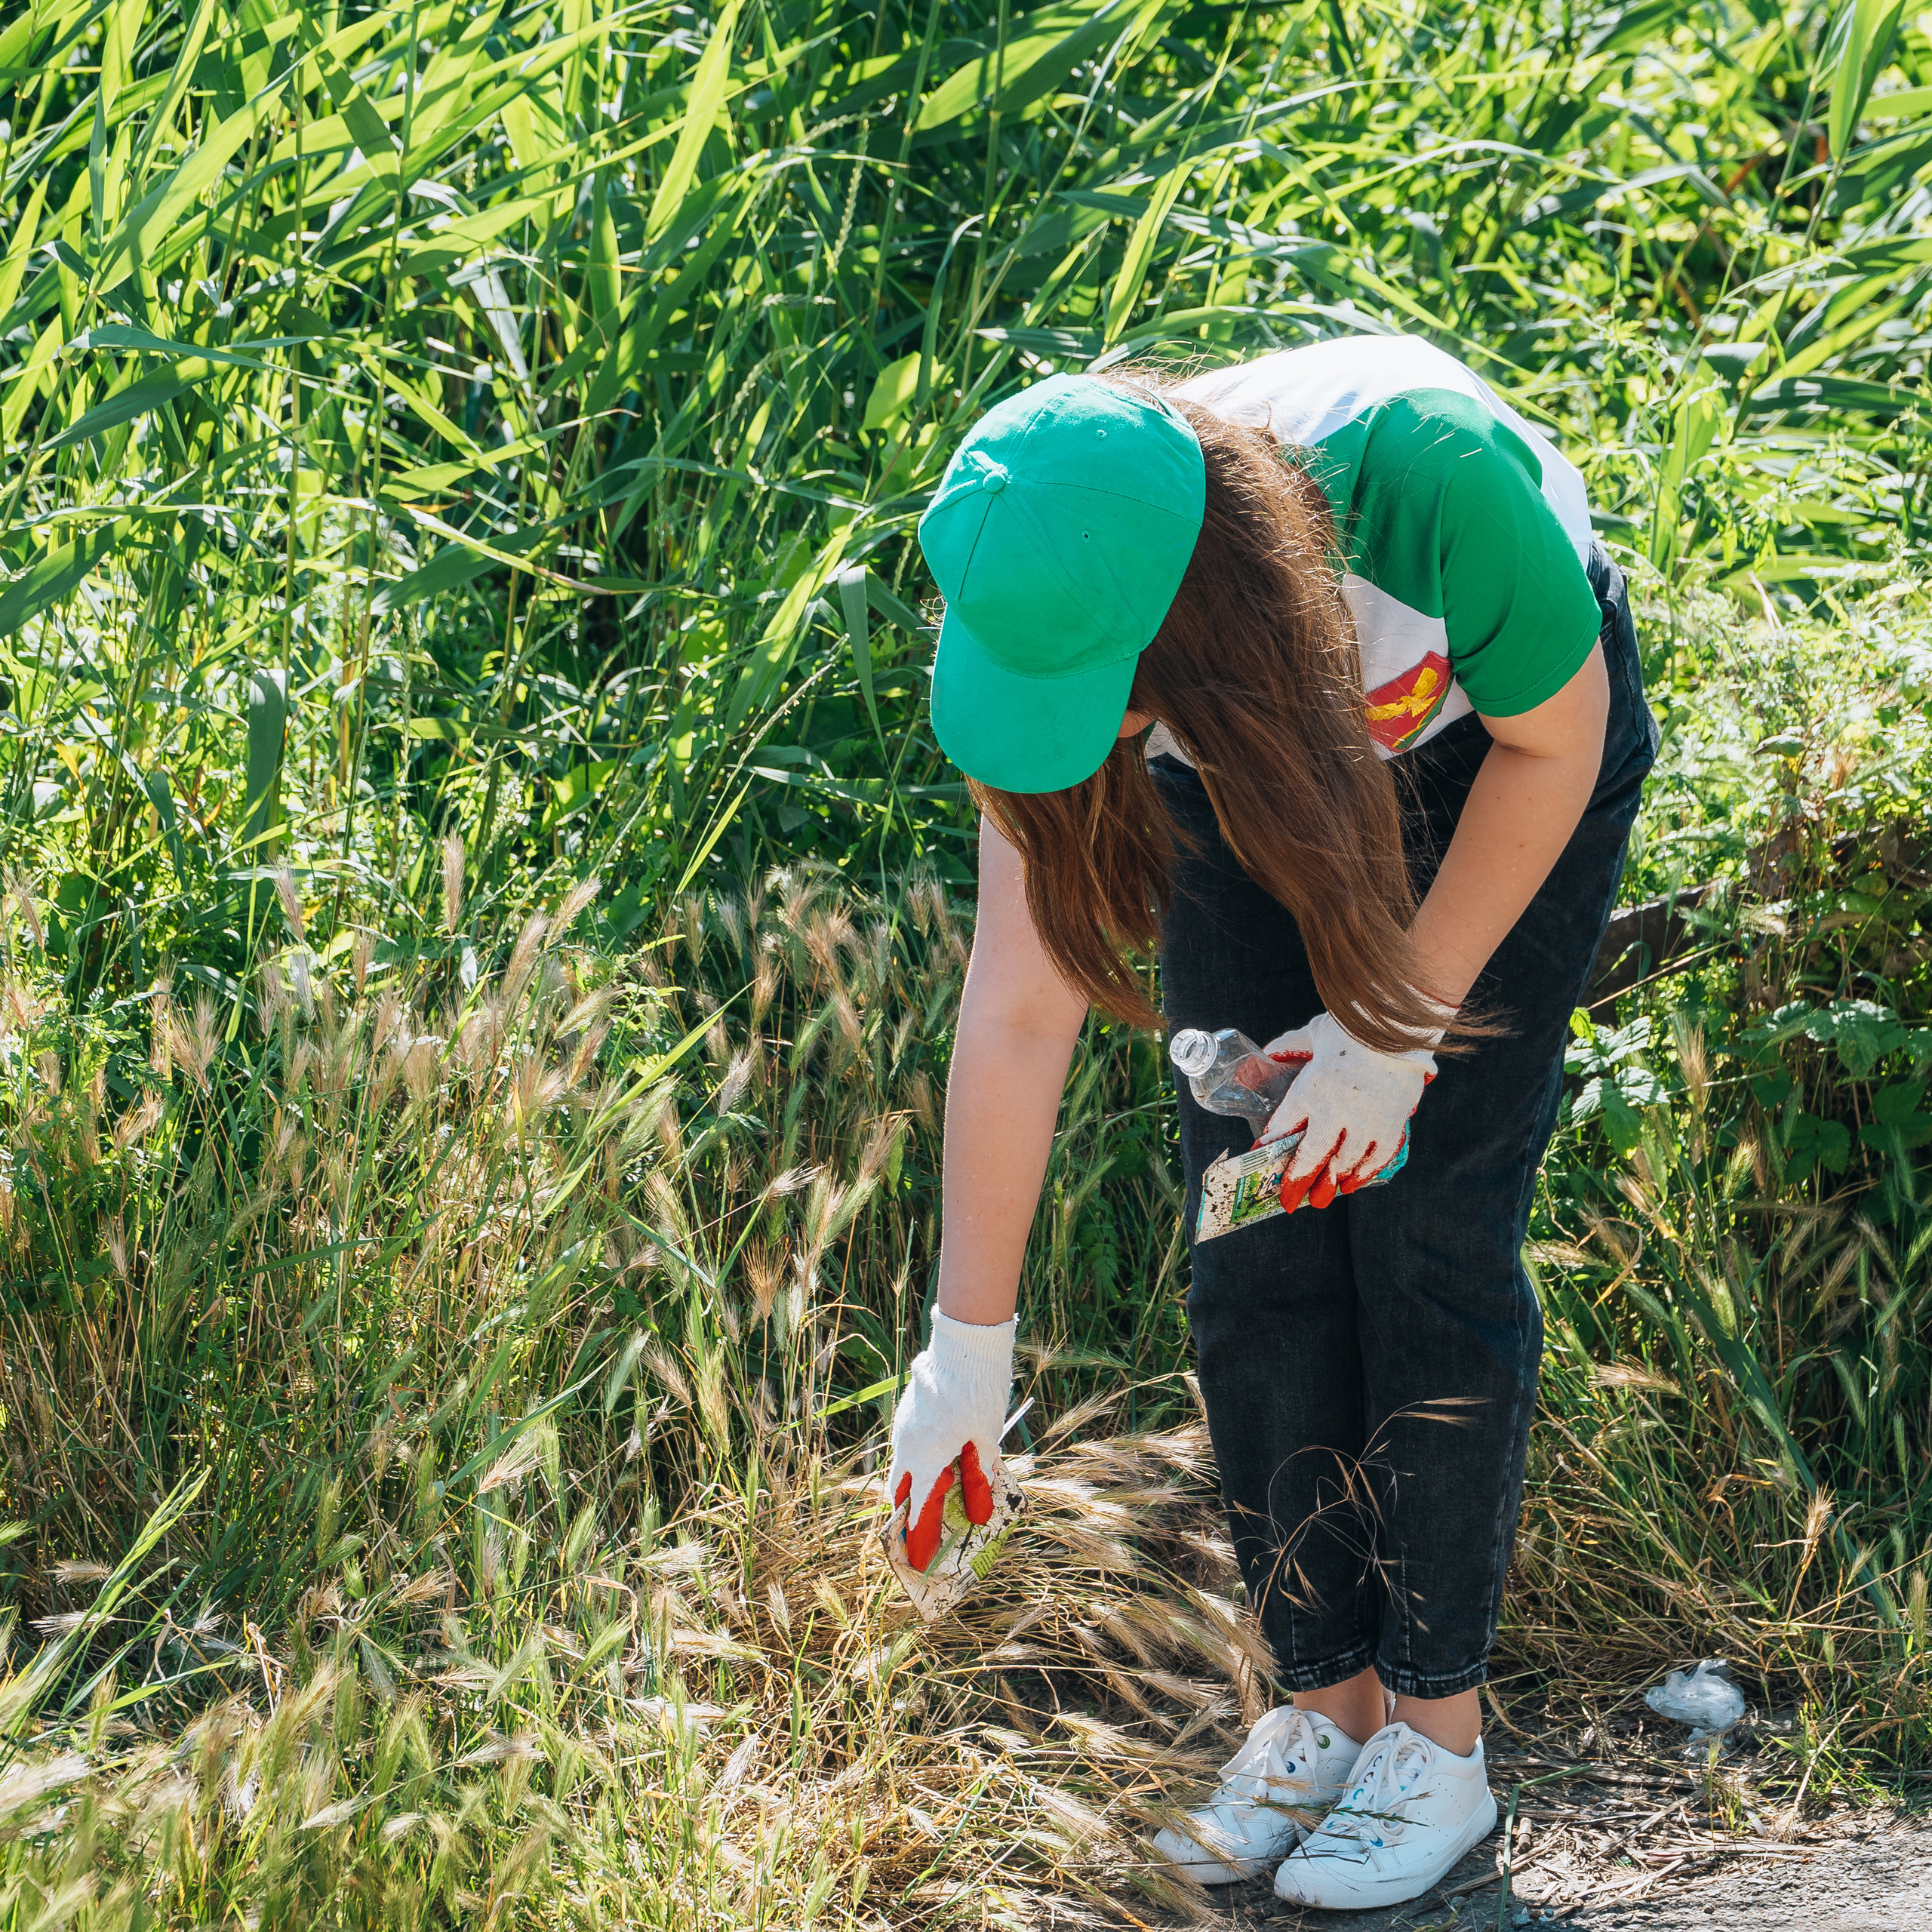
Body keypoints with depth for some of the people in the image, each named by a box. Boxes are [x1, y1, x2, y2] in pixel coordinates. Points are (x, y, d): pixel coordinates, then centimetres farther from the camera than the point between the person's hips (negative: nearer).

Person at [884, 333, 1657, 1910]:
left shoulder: (1427, 479, -42)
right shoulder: (1061, 612, -30)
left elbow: (1558, 744, -20)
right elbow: (1018, 1008, -22)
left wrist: (1404, 1026, -20)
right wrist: (968, 1346, -18)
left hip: (1501, 753, -3)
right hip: (1257, 775, 3)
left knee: (1426, 1225, -10)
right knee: (1253, 1236, -5)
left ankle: (1438, 1738, 0)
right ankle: (1325, 1709, 8)